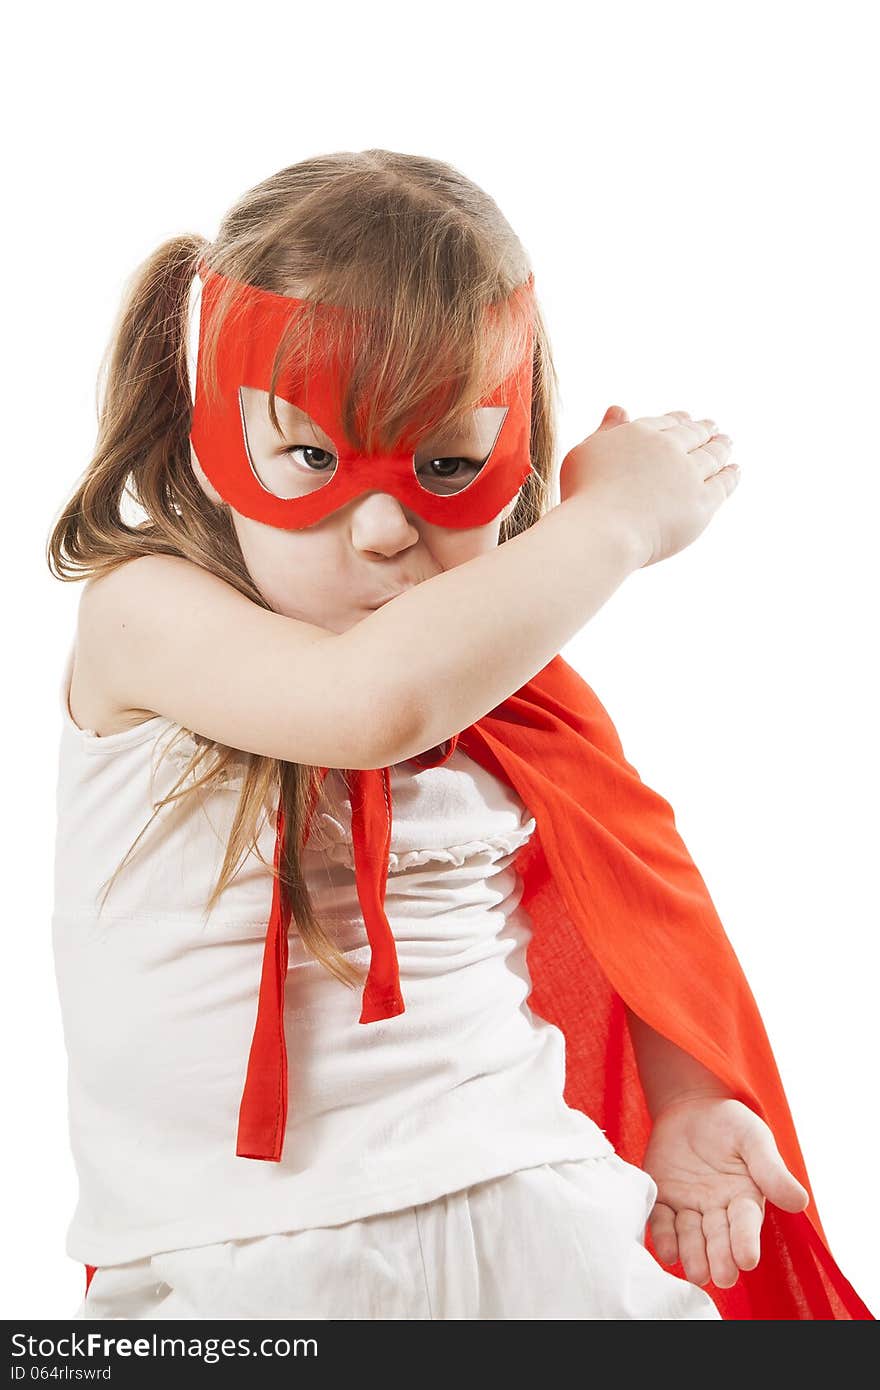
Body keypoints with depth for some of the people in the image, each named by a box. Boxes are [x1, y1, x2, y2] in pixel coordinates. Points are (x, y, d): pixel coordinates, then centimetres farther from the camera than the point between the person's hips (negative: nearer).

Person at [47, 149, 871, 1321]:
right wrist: (615, 519, -17)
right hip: (234, 1261, -4)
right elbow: (378, 698, -30)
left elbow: (616, 900, 21)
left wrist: (681, 1106, 7)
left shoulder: (512, 695, 5)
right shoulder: (144, 616, -10)